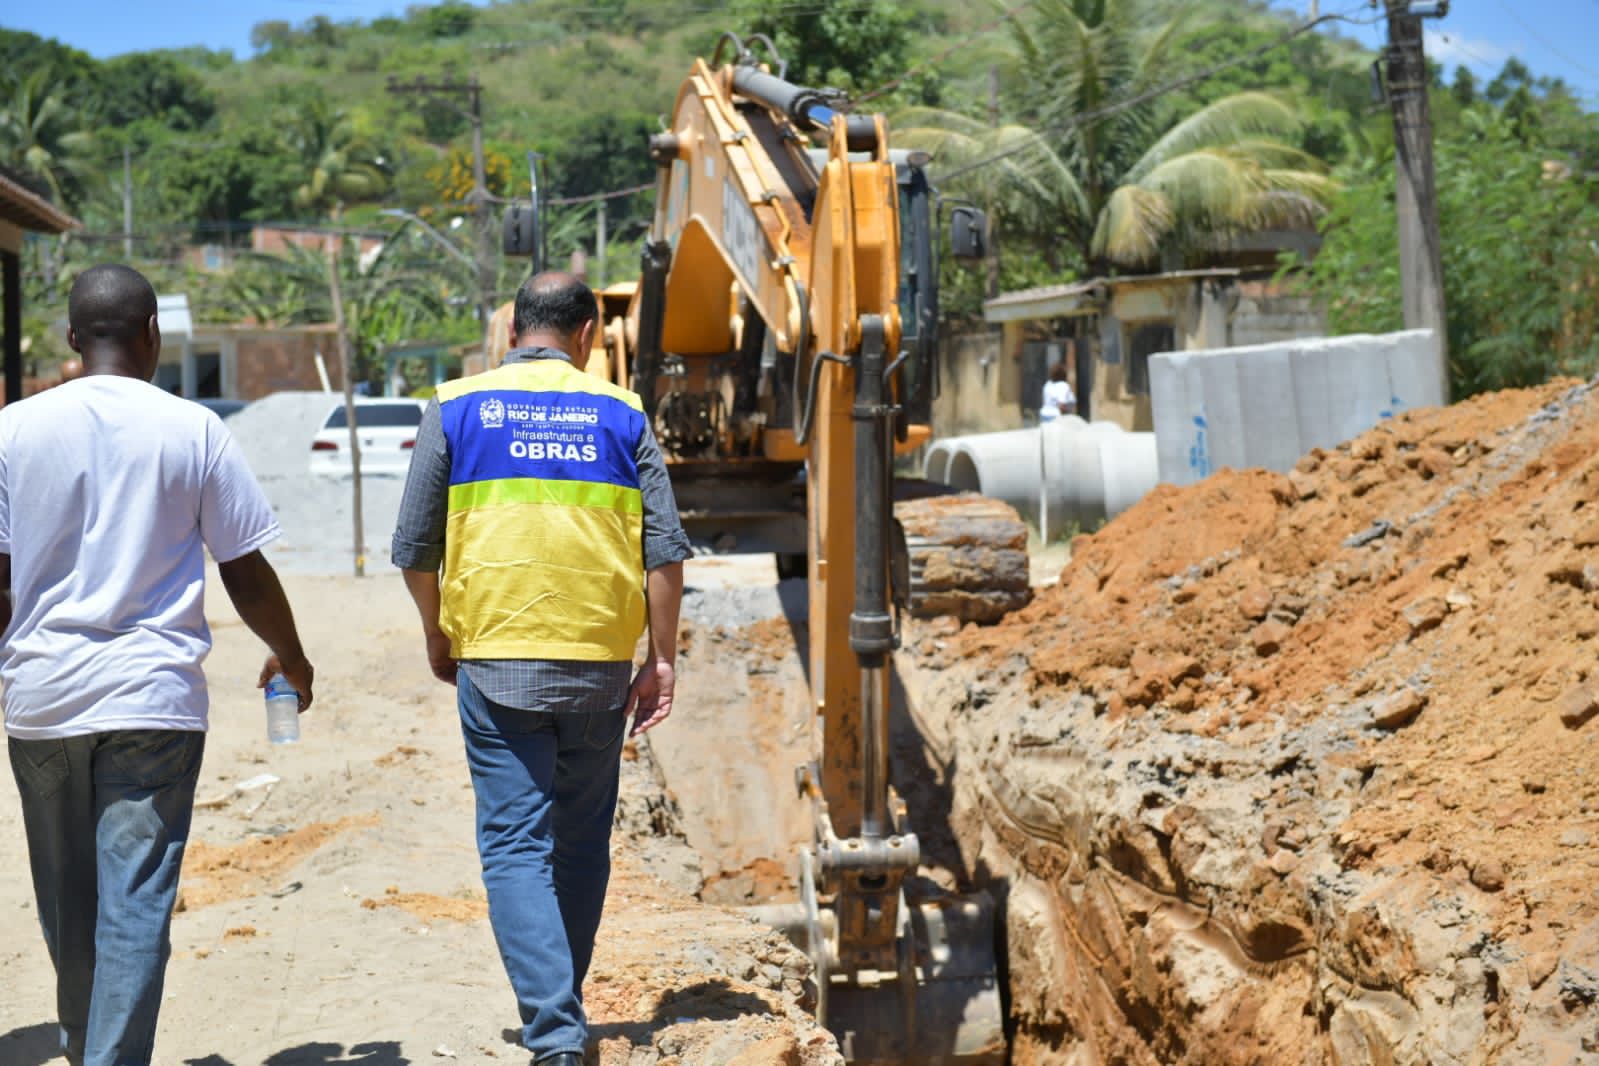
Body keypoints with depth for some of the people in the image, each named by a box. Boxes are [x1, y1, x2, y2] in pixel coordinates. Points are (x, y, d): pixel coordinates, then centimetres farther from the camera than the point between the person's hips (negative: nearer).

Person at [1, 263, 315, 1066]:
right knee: (136, 906, -2)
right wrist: (291, 658, 18)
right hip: (153, 697, -2)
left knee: (66, 902, 17)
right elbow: (246, 573, 2)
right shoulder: (193, 430, -2)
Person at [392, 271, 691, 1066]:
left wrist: (438, 636, 20)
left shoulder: (456, 409, 4)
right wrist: (661, 661, 7)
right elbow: (665, 551, 0)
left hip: (495, 662, -1)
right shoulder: (620, 414, 5)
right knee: (582, 844, 16)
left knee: (516, 846, 0)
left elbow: (415, 548, 5)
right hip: (600, 665, 2)